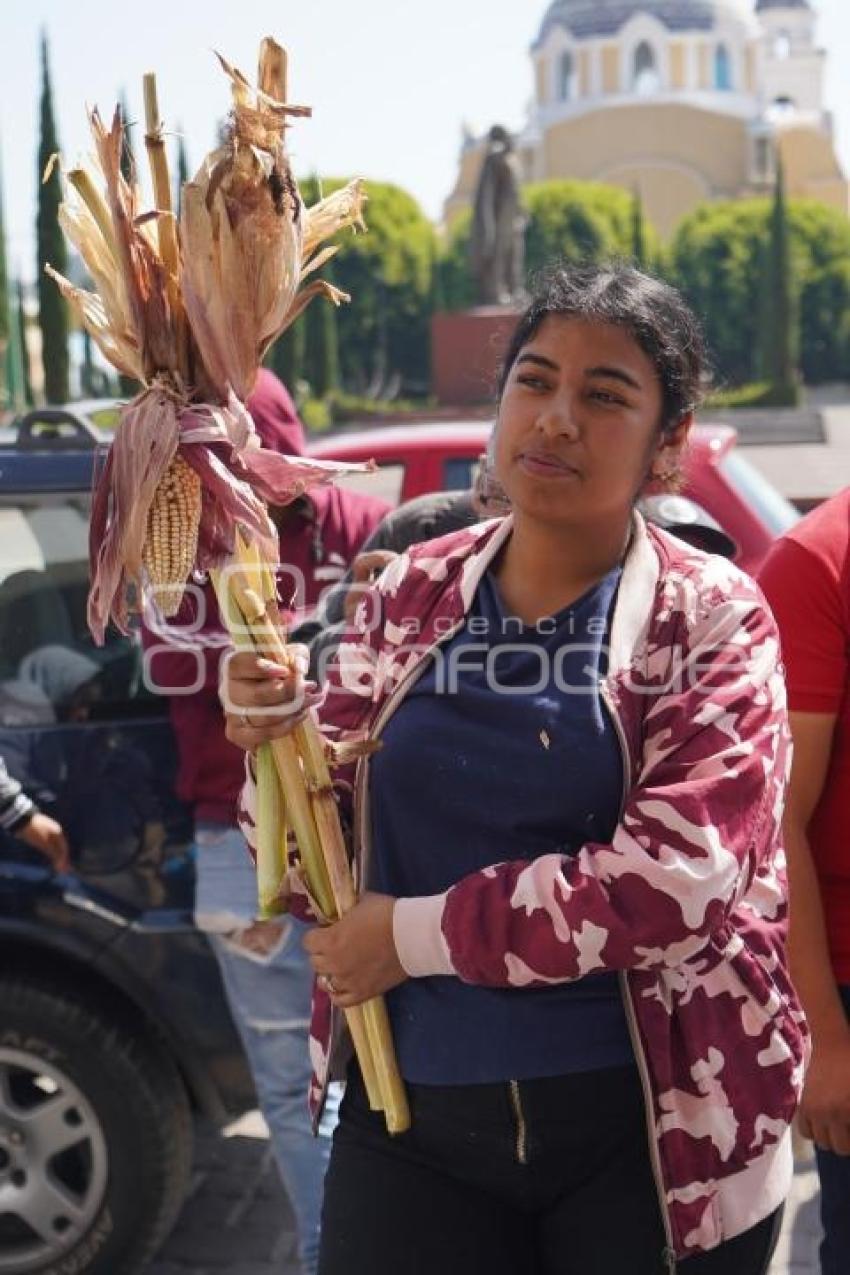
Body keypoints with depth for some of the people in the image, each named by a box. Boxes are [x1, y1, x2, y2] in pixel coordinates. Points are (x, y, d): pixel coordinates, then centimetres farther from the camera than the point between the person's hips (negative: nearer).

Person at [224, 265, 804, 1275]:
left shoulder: (711, 619, -7)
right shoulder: (408, 597, 3)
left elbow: (673, 880, -20)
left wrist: (416, 933, -15)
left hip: (653, 1128, -2)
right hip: (407, 1122, 3)